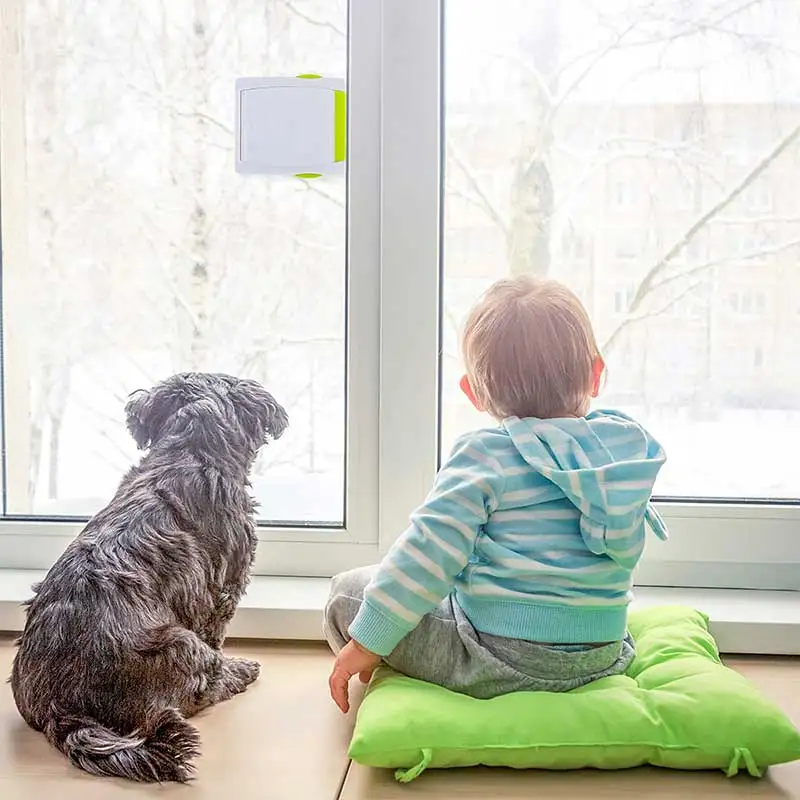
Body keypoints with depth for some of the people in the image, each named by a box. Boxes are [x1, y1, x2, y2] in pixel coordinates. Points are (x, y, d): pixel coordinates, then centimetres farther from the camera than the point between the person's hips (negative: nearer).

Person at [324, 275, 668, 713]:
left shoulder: (485, 455, -15)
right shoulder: (627, 444, 1)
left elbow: (427, 553, -18)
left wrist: (367, 641, -11)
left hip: (500, 662, -6)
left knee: (348, 591, 6)